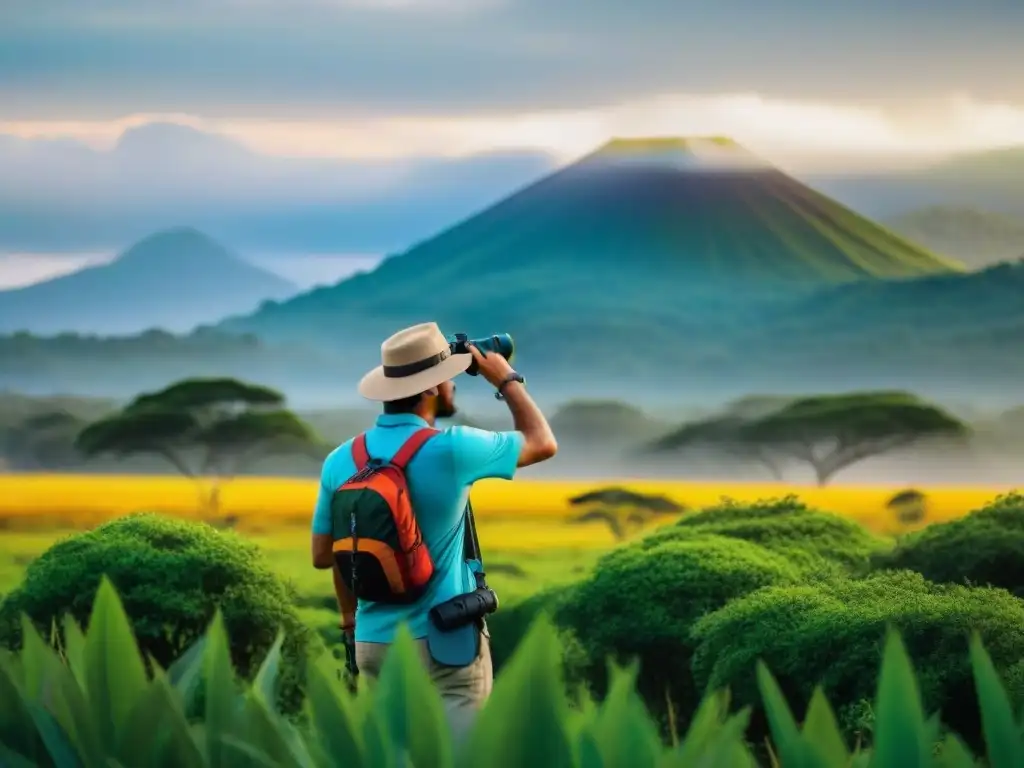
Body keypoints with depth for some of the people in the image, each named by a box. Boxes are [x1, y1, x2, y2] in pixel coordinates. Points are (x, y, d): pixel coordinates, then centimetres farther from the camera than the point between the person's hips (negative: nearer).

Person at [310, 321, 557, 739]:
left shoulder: (341, 460, 0)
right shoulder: (450, 449, -14)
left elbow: (322, 556, 9)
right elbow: (543, 444, 2)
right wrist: (507, 380, 14)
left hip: (374, 643, 5)